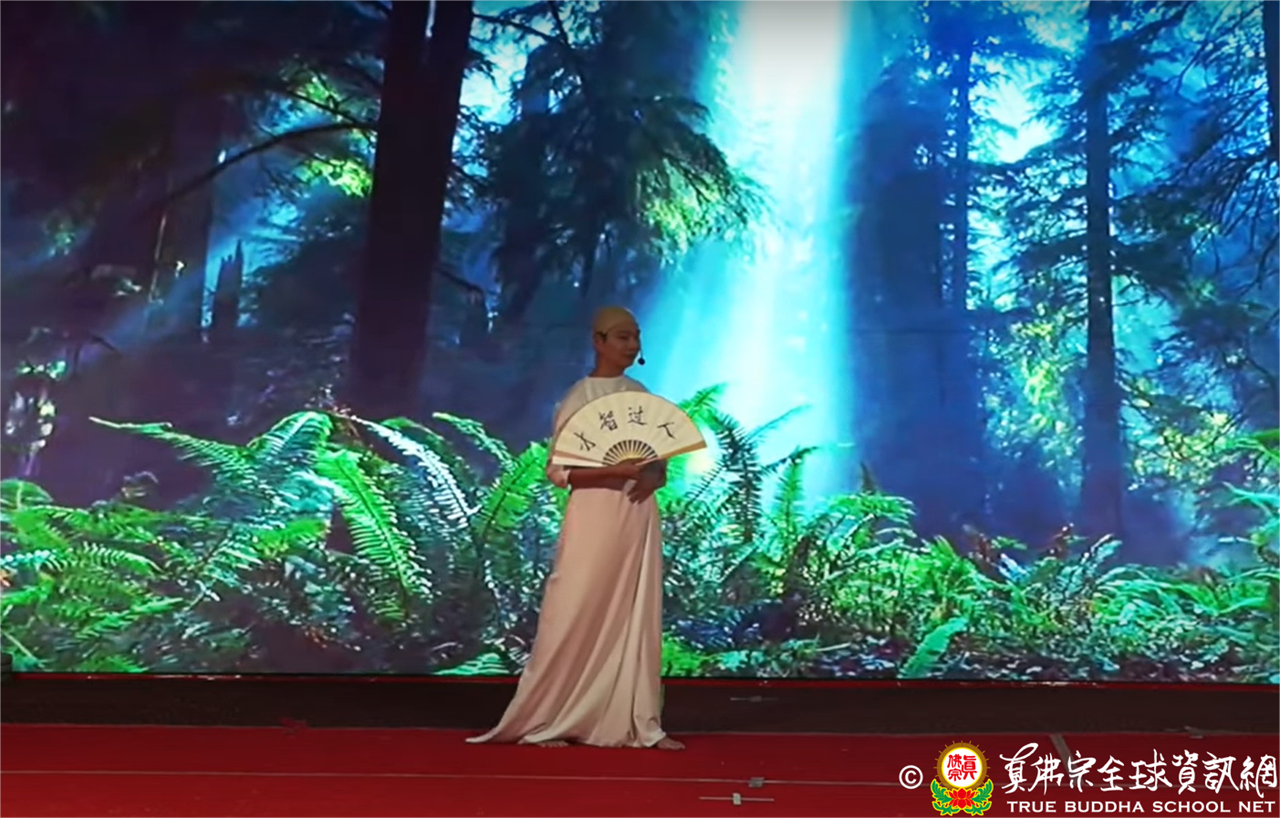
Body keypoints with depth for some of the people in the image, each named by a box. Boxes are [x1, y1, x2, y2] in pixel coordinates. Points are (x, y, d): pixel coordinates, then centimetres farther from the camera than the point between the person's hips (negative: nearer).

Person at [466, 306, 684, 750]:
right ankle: (544, 723, 10)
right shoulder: (579, 398, -7)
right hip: (595, 519, -6)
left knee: (637, 620, 7)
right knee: (576, 620, -1)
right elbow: (558, 470, -12)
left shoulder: (641, 396, 11)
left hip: (639, 519, 6)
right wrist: (616, 469, -24)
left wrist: (654, 476, -7)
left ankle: (638, 723, 13)